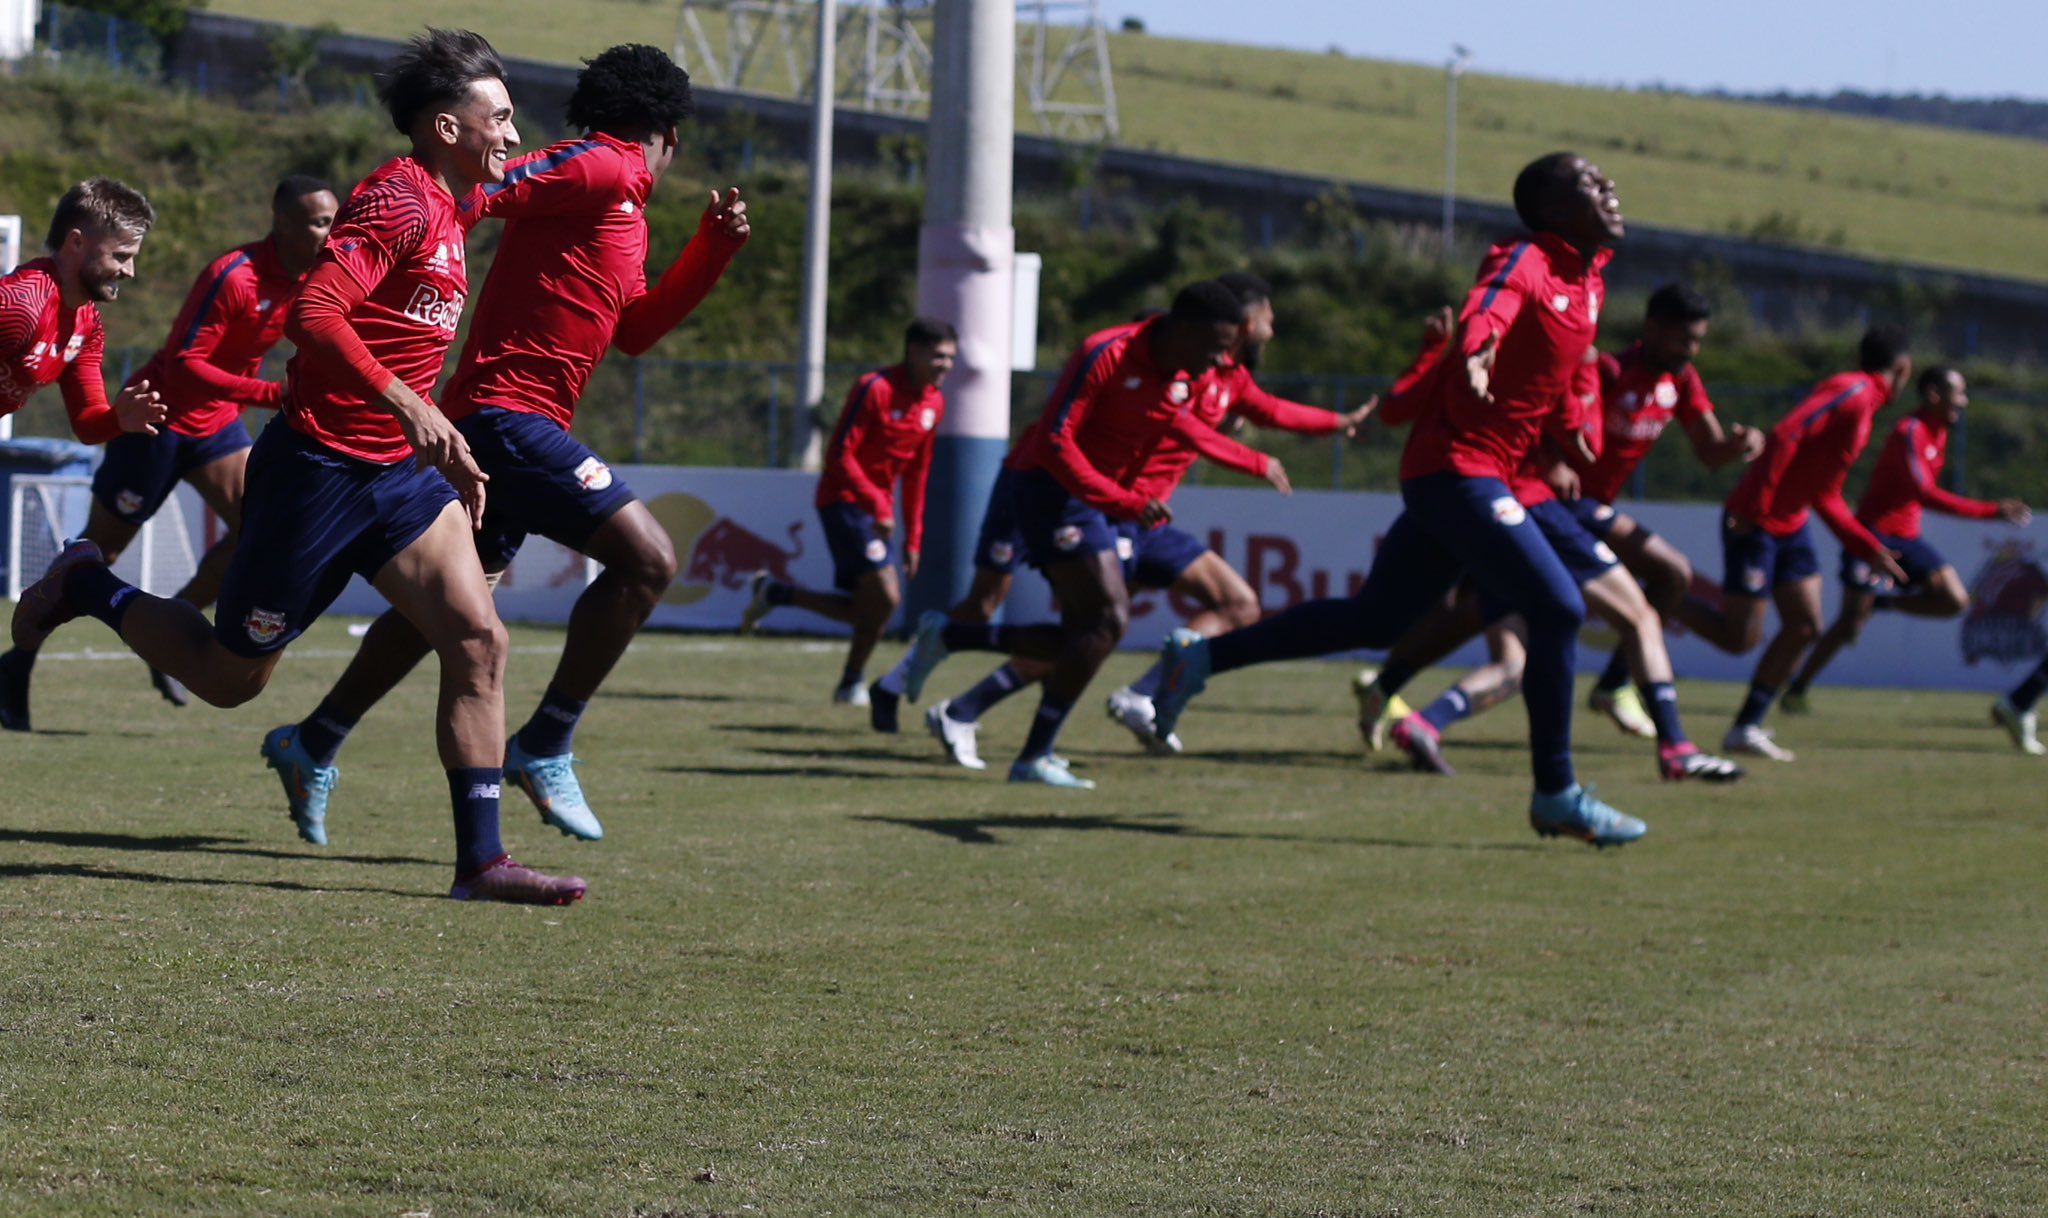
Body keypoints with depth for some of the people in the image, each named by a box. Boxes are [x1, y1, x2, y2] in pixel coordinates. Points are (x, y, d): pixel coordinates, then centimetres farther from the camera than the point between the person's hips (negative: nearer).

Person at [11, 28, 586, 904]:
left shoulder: (442, 210, 14)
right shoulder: (397, 201, -16)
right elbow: (314, 314, -29)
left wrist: (446, 454, 21)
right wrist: (407, 406, -35)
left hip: (396, 470, 9)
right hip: (319, 468, -9)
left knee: (478, 639, -9)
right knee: (230, 676, 5)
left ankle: (481, 860, -9)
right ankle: (89, 587, 29)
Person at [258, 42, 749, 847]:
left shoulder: (620, 206, 20)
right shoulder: (602, 170, -9)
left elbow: (633, 330, 26)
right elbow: (481, 190, -20)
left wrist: (713, 248, 19)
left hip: (491, 419, 10)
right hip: (511, 411, -10)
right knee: (646, 558, -16)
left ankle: (311, 748, 28)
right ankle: (544, 748, -11)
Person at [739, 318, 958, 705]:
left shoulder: (934, 403, 7)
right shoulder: (875, 389, -16)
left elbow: (916, 475, 14)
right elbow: (840, 455, -19)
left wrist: (913, 539, 12)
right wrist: (878, 506, -25)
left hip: (877, 507, 8)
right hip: (844, 499, -8)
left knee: (860, 610, 6)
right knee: (885, 596, -17)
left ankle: (773, 593, 24)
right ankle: (853, 682, 1)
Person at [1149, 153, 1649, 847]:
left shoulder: (1589, 281, 12)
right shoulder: (1524, 262, -14)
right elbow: (1486, 308, -36)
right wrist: (1476, 351, -57)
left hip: (1447, 477, 9)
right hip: (1459, 469, -9)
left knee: (1375, 620, 16)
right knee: (1557, 610, -14)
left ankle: (1200, 657, 23)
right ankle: (1556, 795, -5)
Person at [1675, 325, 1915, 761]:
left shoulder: (1862, 400, 16)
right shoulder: (1854, 393, -13)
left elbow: (1826, 497, 20)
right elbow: (1786, 435, -26)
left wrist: (1868, 548, 19)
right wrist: (1755, 505, -28)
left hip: (1789, 526, 10)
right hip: (1756, 523, -10)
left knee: (1805, 627, 4)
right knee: (1740, 638, -8)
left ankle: (1747, 727, 8)